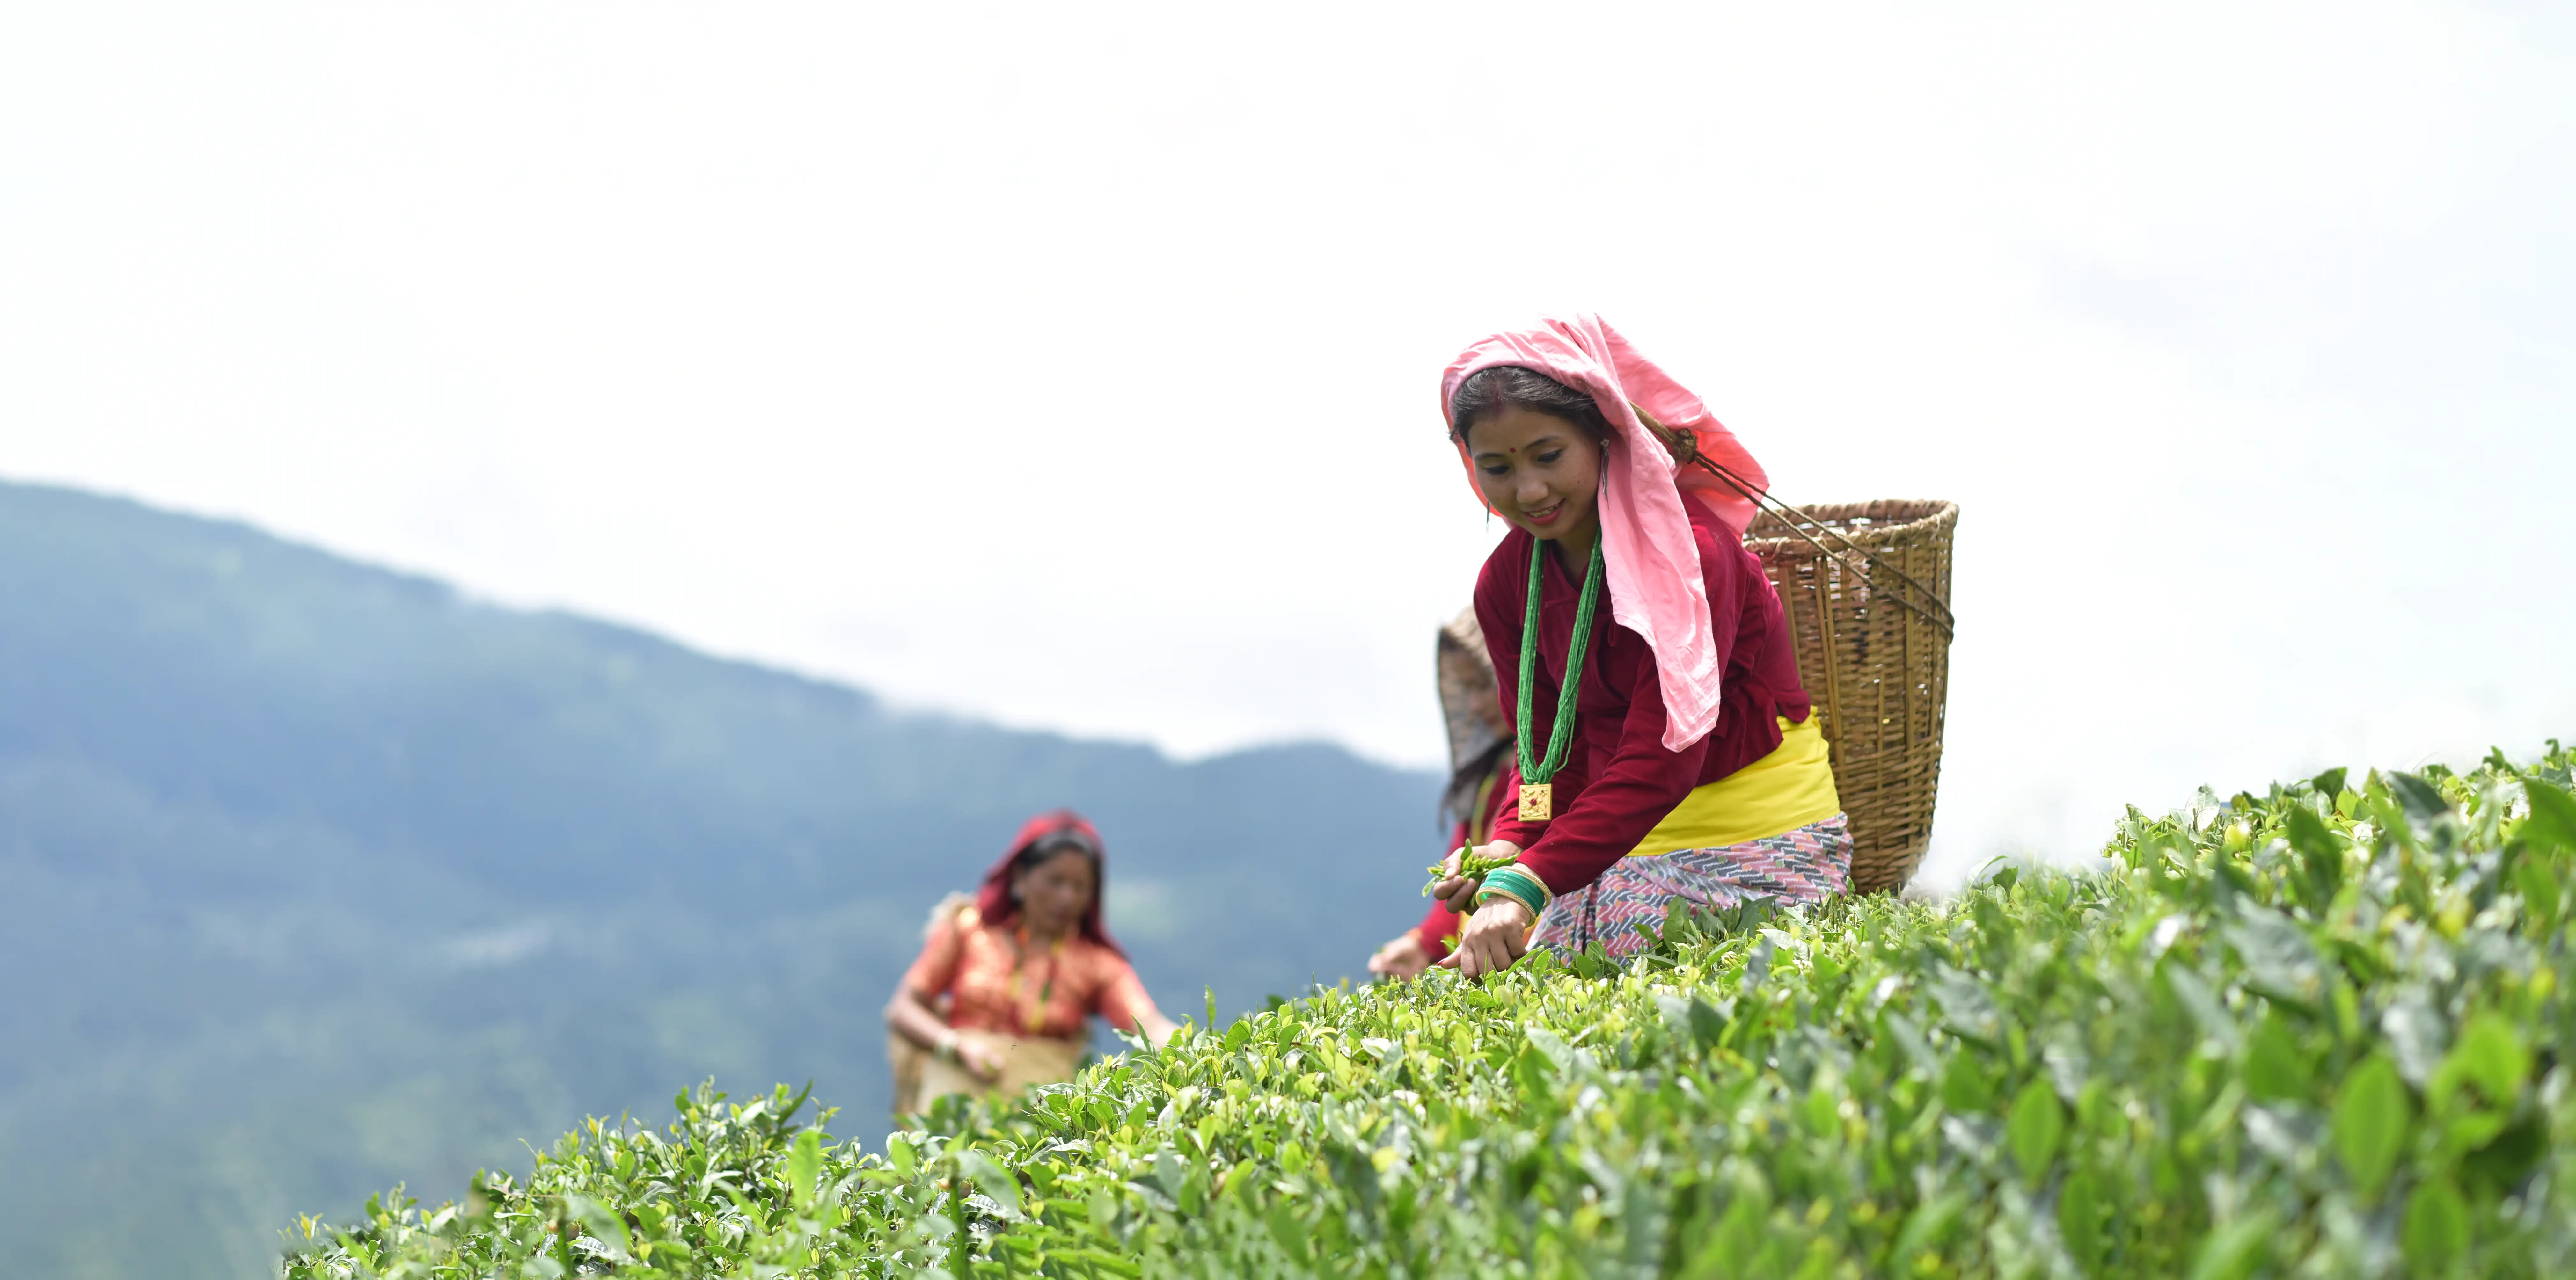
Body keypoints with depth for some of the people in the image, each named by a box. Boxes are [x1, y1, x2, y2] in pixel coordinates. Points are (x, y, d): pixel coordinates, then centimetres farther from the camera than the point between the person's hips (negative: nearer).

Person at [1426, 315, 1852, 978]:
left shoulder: (1686, 546, -21)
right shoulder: (1506, 583, 1)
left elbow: (1662, 756, -31)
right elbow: (1550, 748, 7)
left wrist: (1527, 884, -40)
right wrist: (1510, 846, -17)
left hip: (1761, 841, -5)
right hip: (1624, 842, 5)